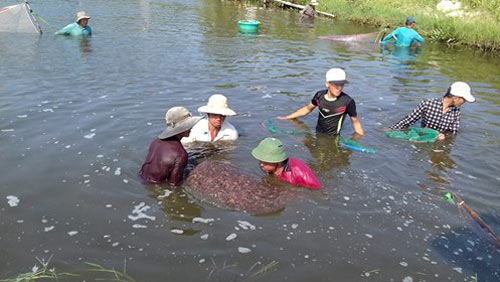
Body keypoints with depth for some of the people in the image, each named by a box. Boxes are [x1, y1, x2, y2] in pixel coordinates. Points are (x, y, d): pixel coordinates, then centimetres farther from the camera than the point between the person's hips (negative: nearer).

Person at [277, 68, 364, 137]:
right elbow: (307, 109, 14)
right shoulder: (320, 95, -4)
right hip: (317, 134, 4)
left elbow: (355, 122, -2)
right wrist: (286, 118, 19)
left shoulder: (348, 102, -16)